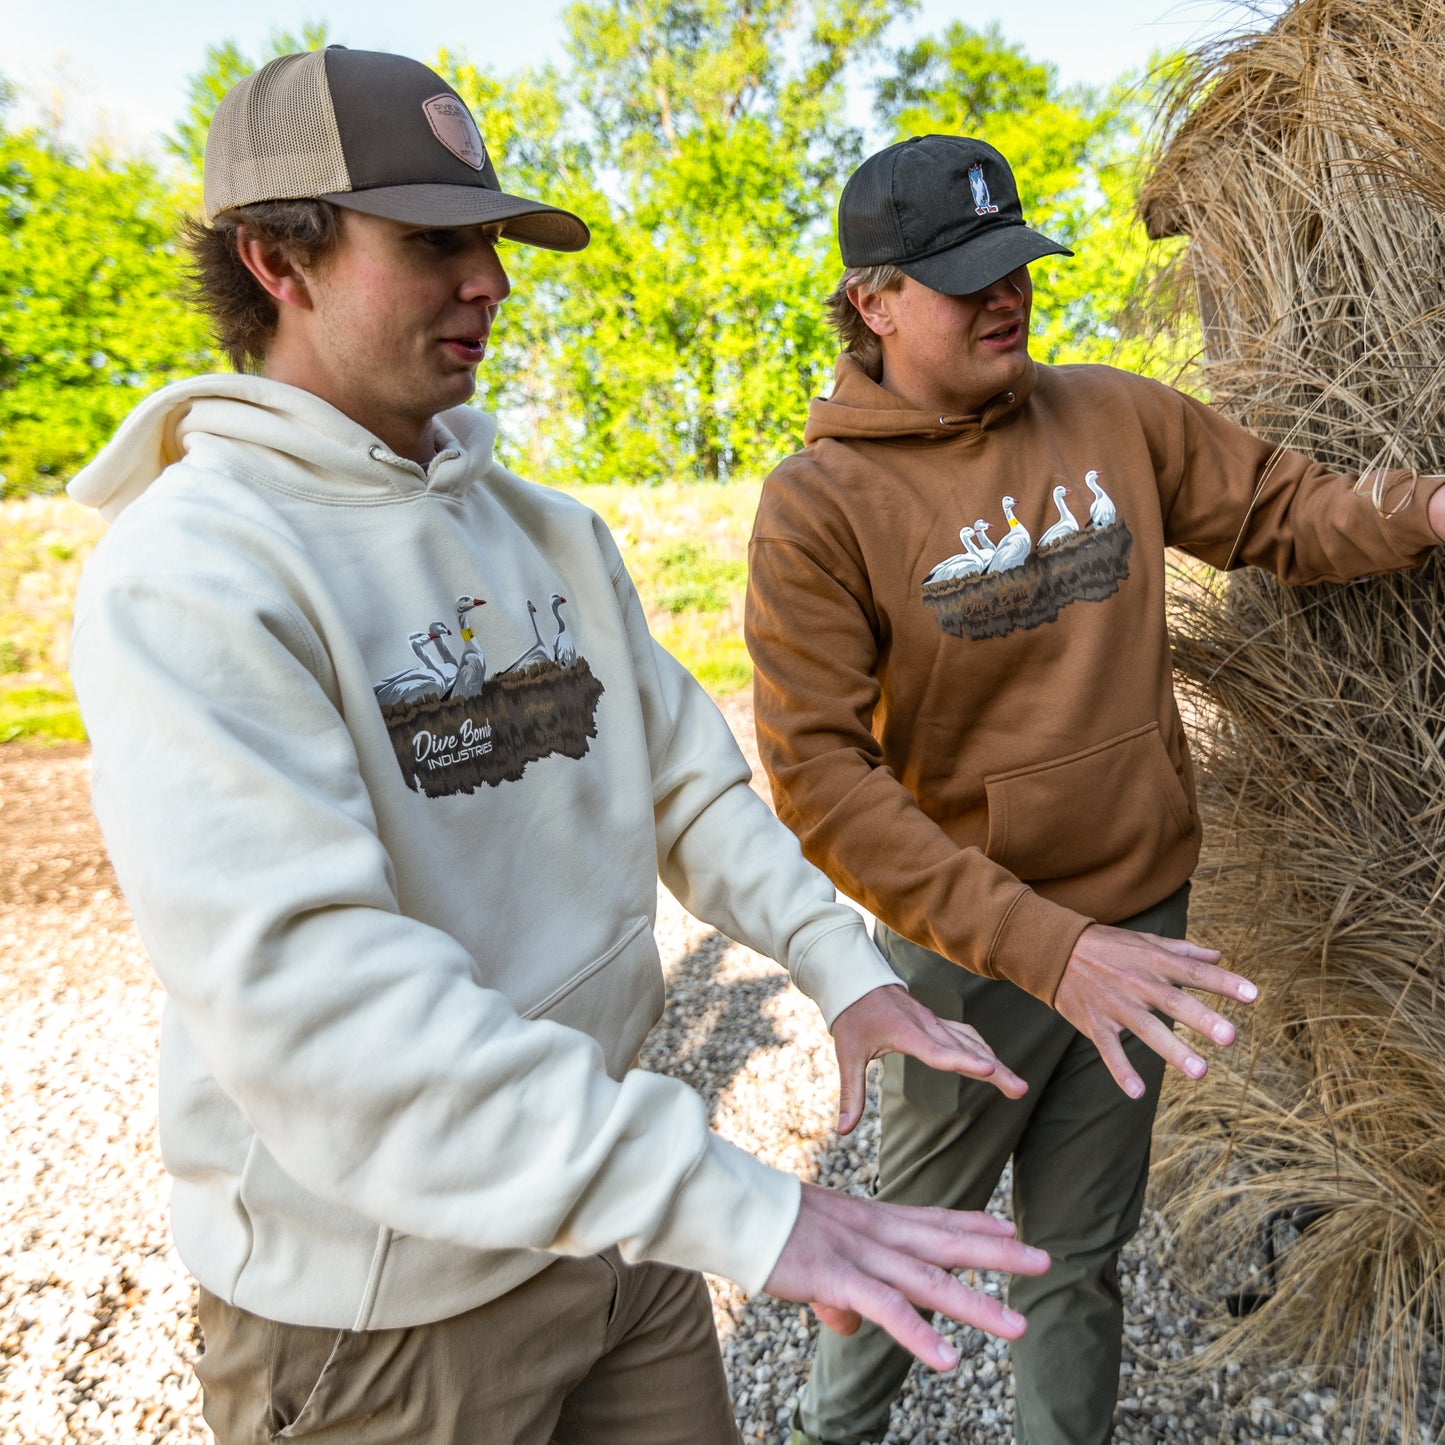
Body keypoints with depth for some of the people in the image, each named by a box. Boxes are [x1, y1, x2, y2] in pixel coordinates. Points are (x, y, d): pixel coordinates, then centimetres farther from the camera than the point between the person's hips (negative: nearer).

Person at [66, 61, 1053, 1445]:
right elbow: (305, 989, -30)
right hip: (378, 1301, -5)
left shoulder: (550, 530, 3)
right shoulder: (187, 574, -20)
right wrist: (743, 1209, -33)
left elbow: (687, 780, 5)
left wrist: (840, 964, -9)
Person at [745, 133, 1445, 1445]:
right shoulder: (818, 504, -15)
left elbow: (1281, 511, 13)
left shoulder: (1115, 416, 0)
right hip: (970, 950, -3)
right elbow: (819, 776, -22)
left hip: (1143, 918, 4)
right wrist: (1042, 945, -26)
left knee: (1081, 1254, 22)